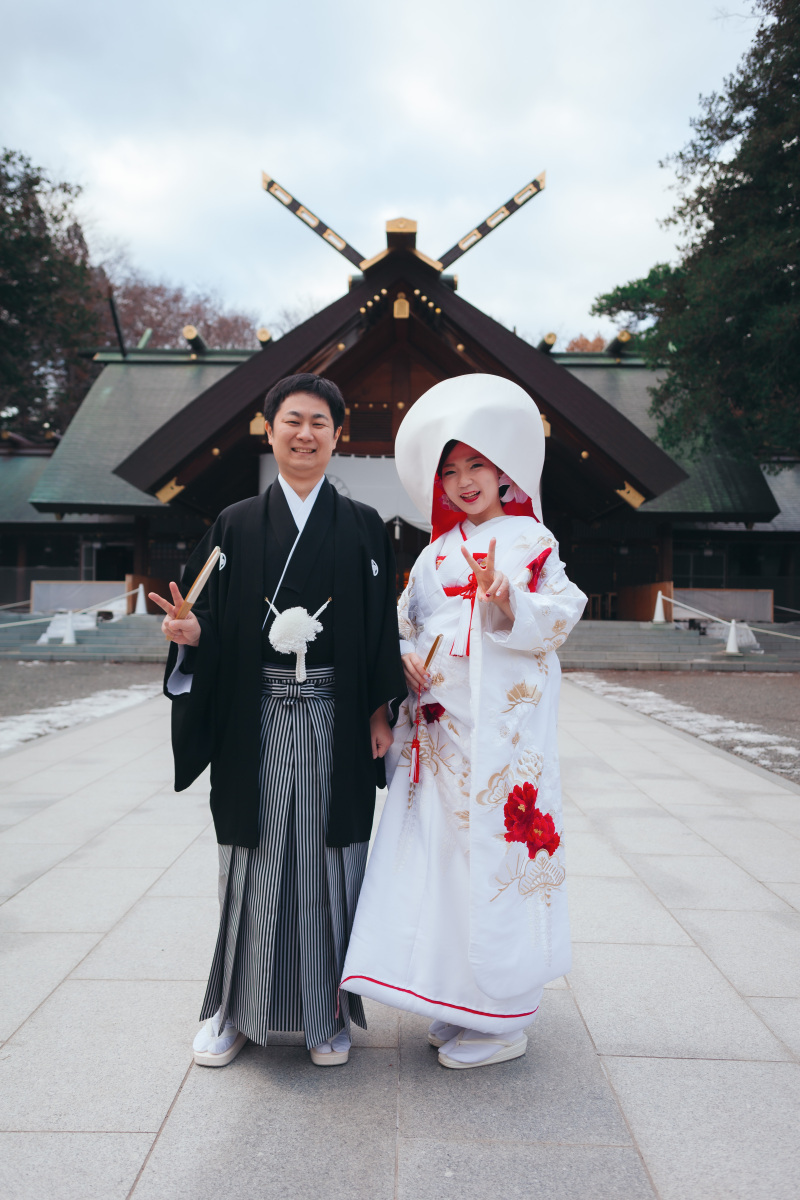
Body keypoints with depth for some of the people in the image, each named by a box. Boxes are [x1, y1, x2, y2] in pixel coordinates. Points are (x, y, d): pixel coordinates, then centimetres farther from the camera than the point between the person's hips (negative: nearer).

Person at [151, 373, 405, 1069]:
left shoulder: (363, 527, 6)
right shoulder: (236, 525, 7)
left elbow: (382, 628, 4)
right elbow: (214, 621, 4)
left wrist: (380, 712, -2)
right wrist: (192, 632, -18)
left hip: (335, 722, 0)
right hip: (256, 721, 1)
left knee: (328, 859, 5)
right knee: (255, 857, 6)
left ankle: (329, 1009, 22)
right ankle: (237, 1006, 23)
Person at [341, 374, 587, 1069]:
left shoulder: (531, 540, 0)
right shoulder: (440, 550, 17)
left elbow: (560, 616, -10)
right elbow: (410, 619, 20)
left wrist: (507, 604, -27)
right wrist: (406, 656, 0)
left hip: (503, 725, -6)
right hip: (440, 724, 6)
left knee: (495, 854, -2)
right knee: (443, 851, 9)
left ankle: (502, 1021, 13)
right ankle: (460, 1003, 25)